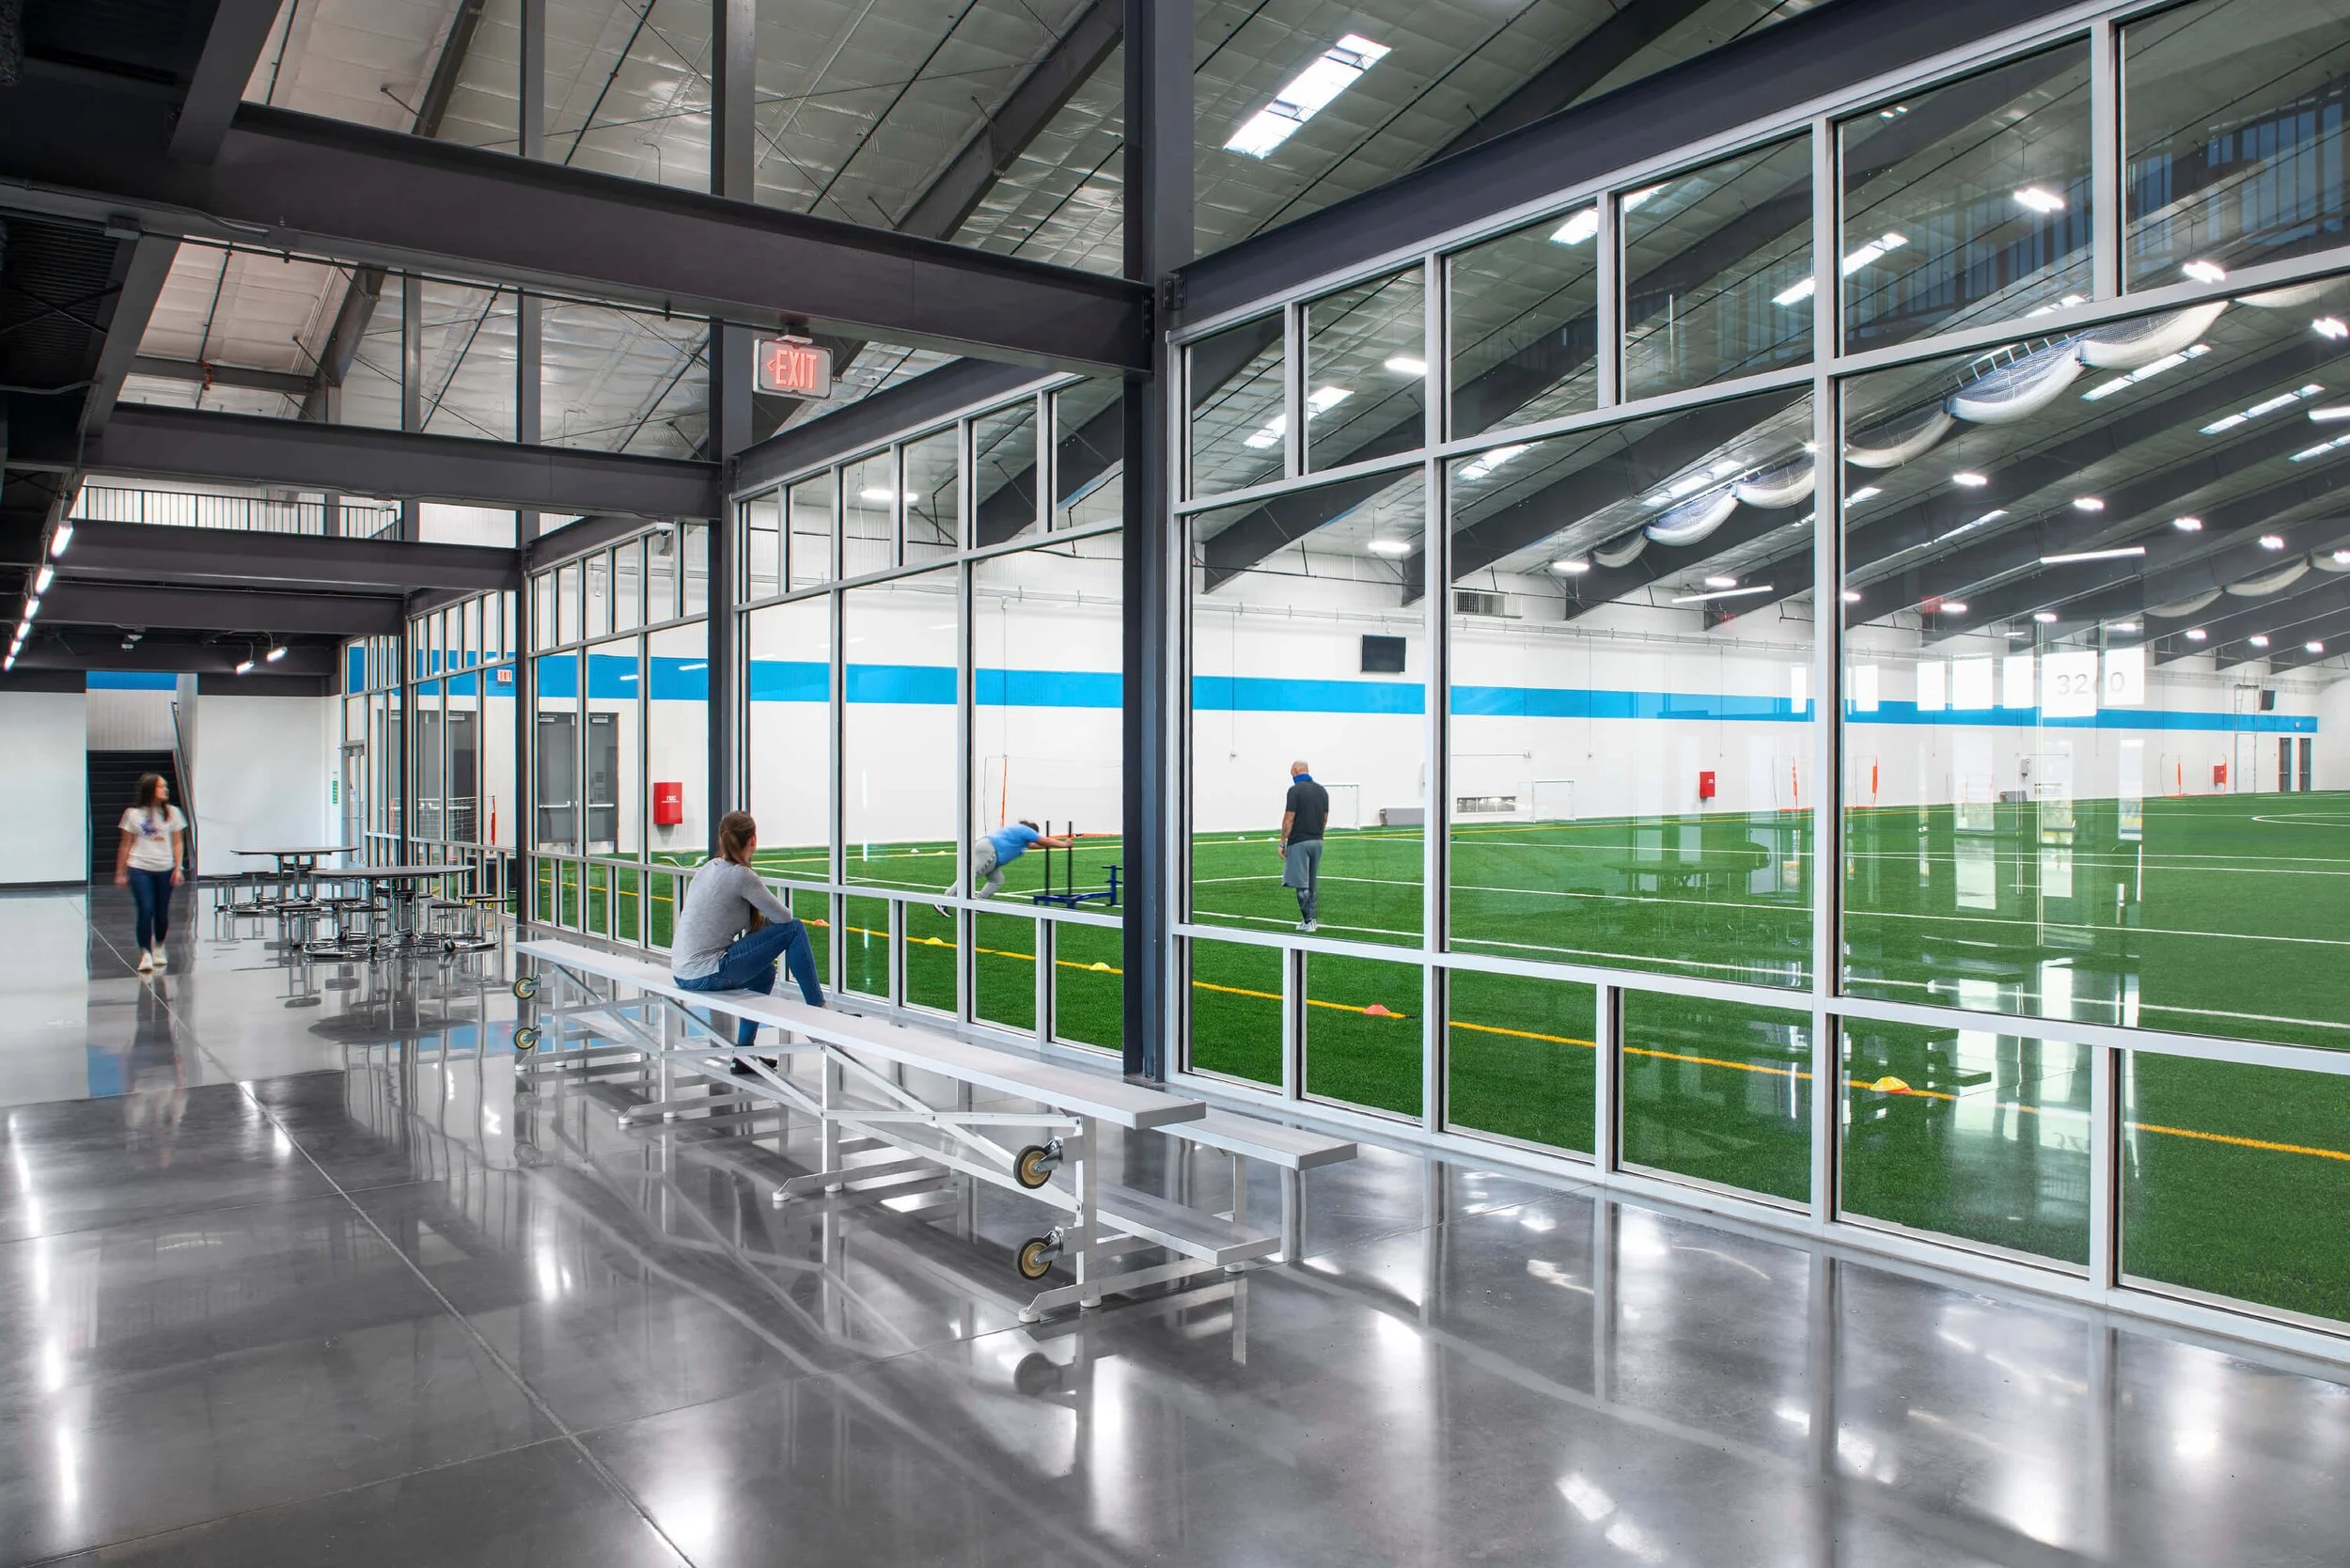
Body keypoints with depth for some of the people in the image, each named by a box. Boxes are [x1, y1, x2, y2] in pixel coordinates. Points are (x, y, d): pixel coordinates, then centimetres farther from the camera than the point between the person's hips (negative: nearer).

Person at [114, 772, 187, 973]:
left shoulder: (172, 812, 3)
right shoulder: (133, 814, 0)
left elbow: (177, 843, 5)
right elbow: (126, 846, 6)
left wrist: (178, 868, -3)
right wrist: (120, 873, 6)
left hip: (164, 870, 2)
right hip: (139, 869, -2)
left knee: (162, 913, 7)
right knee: (146, 911, -12)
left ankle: (159, 949, 30)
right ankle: (145, 954, -5)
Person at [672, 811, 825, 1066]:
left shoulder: (709, 868, 12)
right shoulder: (740, 875, -13)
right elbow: (783, 917, -8)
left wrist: (761, 915, 12)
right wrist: (767, 915, 14)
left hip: (682, 975, 9)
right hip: (707, 975, -9)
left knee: (765, 970, 32)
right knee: (794, 930, -3)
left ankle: (744, 1052, 33)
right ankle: (819, 1010, 5)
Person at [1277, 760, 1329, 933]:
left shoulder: (1295, 790, -12)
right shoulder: (1322, 790, 9)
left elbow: (1289, 819, -14)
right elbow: (1325, 819, 12)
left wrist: (1282, 842, -8)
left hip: (1299, 842, -7)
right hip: (1317, 841, 7)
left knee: (1301, 884, -4)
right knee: (1312, 884, 14)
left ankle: (1307, 922, -6)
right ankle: (1310, 919, 17)